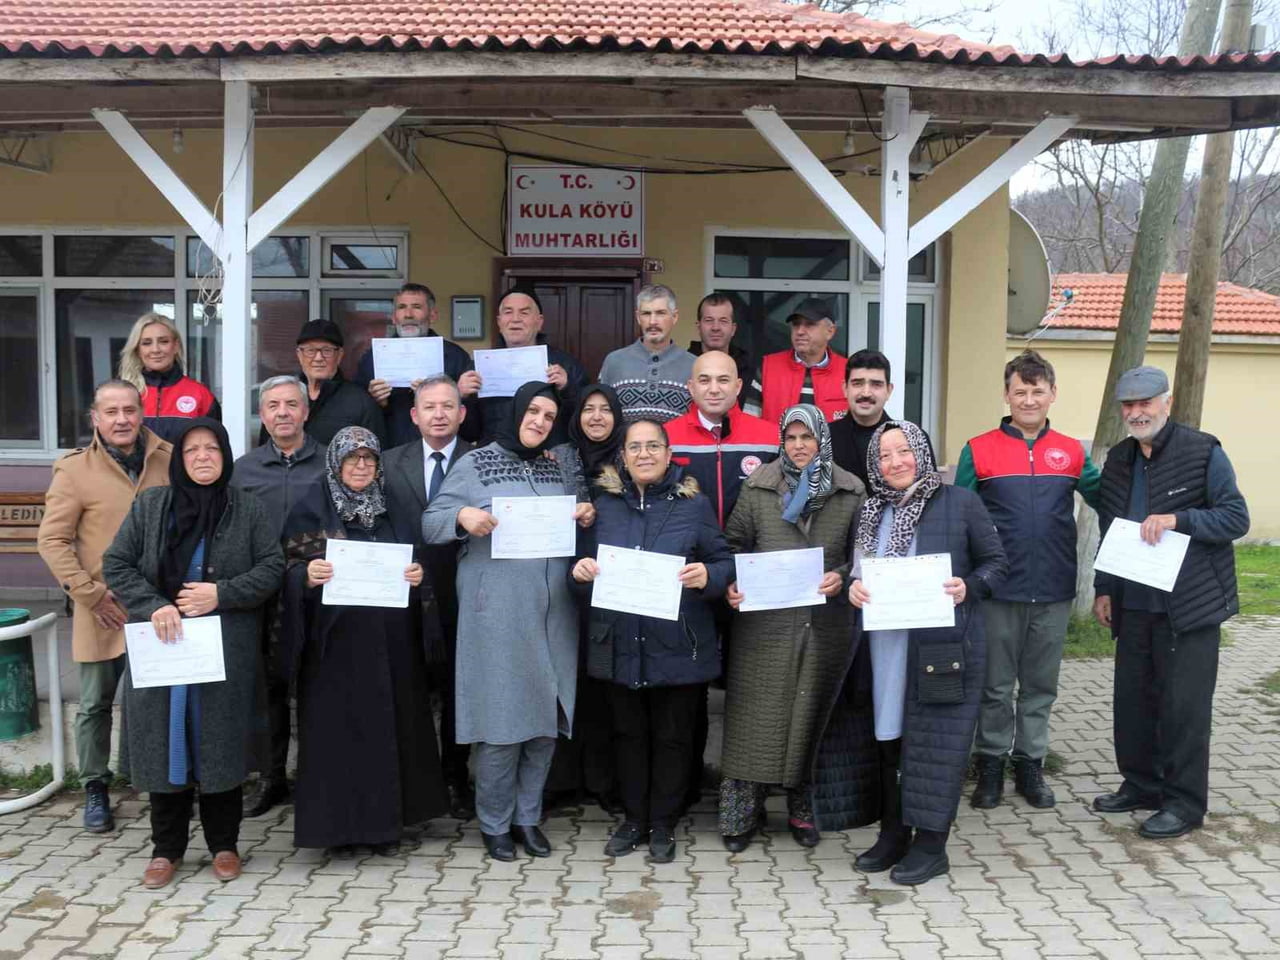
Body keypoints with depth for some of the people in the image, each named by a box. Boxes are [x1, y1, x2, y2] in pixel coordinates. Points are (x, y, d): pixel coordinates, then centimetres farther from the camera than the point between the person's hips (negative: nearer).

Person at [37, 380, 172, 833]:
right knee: (96, 704, 10)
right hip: (104, 610, -2)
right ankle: (95, 788, 26)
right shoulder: (75, 469, -6)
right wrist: (90, 593, -11)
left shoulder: (169, 459, 1)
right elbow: (52, 540, -5)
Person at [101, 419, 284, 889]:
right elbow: (116, 564, 3)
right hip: (161, 647, 1)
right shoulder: (149, 505, 5)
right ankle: (166, 847, 21)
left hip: (227, 652, -1)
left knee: (220, 744, 4)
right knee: (165, 743, 6)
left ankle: (223, 844, 20)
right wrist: (153, 606, -11)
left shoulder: (248, 509, 2)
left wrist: (221, 593, -14)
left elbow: (272, 567, -1)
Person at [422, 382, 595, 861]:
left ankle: (528, 816, 22)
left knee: (547, 715, 7)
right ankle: (494, 823, 15)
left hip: (553, 613, 4)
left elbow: (580, 517, 21)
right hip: (496, 613, -4)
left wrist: (588, 515, -1)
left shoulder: (562, 466, 14)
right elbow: (430, 524, 2)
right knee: (501, 715, -2)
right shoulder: (475, 464, 3)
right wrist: (462, 515, -18)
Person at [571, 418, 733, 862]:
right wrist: (581, 570, -13)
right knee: (629, 733, 14)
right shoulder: (605, 504, 4)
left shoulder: (694, 504, -3)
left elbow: (725, 563, -2)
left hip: (678, 646, -2)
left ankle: (663, 824, 27)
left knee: (672, 737, 10)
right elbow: (588, 563, 10)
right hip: (621, 645, 2)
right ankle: (634, 818, 31)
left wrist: (708, 576, -23)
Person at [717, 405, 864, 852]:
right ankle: (742, 812, 12)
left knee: (810, 714, 9)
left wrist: (842, 577, -9)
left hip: (825, 624, 1)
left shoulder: (850, 493, 4)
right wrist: (731, 584, -7)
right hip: (764, 622, -1)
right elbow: (735, 543, 8)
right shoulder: (757, 488, 4)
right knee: (755, 717, 1)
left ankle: (801, 807, 24)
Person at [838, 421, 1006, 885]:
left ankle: (931, 844, 13)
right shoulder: (872, 512, 11)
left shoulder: (961, 503, -2)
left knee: (936, 740, 1)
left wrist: (969, 587, -18)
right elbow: (858, 569, 18)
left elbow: (996, 562, 1)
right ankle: (893, 833, 25)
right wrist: (854, 588, -4)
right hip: (885, 647, 5)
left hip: (943, 645, -4)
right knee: (888, 737, 11)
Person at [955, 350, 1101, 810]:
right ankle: (990, 764, 22)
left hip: (1053, 592, 2)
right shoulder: (979, 451, -2)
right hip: (998, 591, -2)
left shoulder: (1072, 453, 4)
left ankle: (1030, 764, 26)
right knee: (995, 685, 8)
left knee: (1040, 684, 13)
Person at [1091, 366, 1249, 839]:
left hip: (1190, 607, -6)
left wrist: (1177, 519, -25)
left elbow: (1236, 517, -11)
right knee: (1132, 699, 13)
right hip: (1133, 606, 6)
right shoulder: (1119, 459, 10)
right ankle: (1141, 785, 29)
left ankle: (1185, 802, 13)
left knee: (1183, 707, 0)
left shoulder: (1203, 452, -7)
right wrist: (1103, 589, 13)